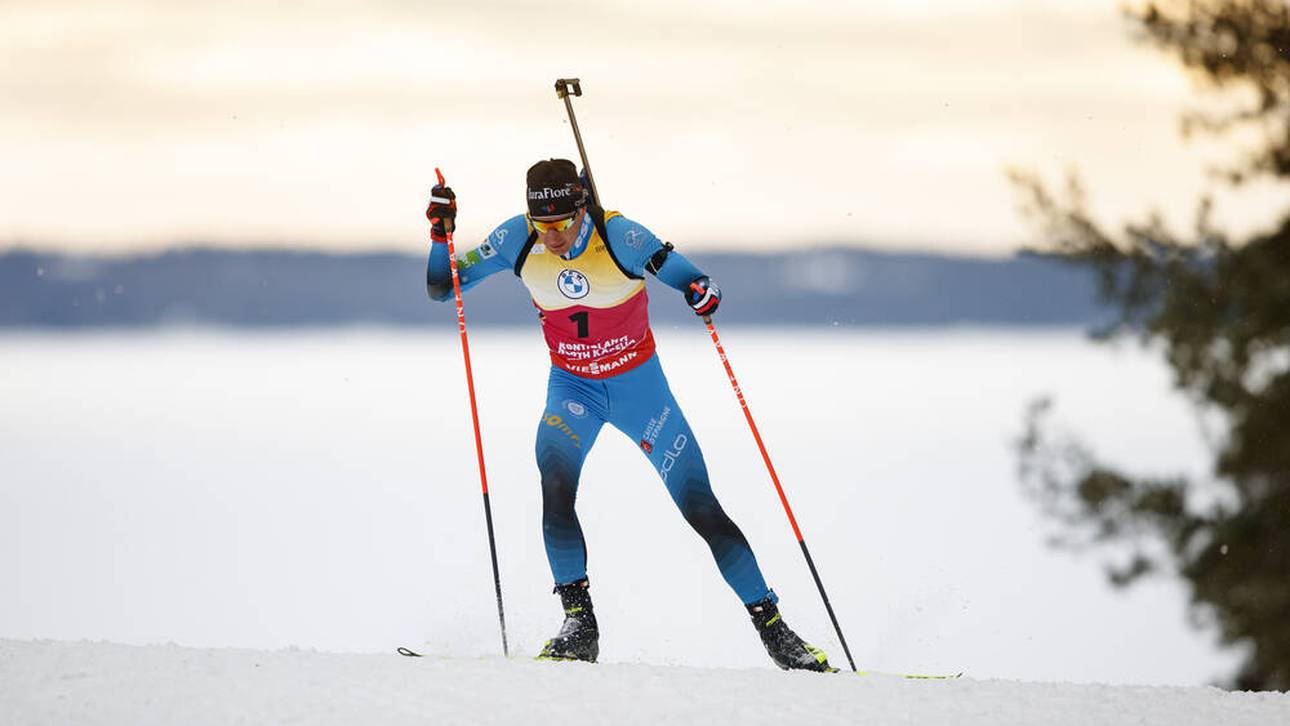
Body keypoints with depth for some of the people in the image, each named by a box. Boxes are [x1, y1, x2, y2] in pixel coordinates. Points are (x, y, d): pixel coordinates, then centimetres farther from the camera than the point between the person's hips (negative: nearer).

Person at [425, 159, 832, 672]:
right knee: (554, 480, -27)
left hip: (638, 383, -2)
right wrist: (440, 235, -23)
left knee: (701, 508, -4)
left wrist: (701, 291, -45)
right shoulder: (518, 241, -14)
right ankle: (579, 622, -21)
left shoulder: (618, 237, -23)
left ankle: (771, 626, 6)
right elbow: (441, 287, -6)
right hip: (572, 386, 2)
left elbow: (678, 272, -21)